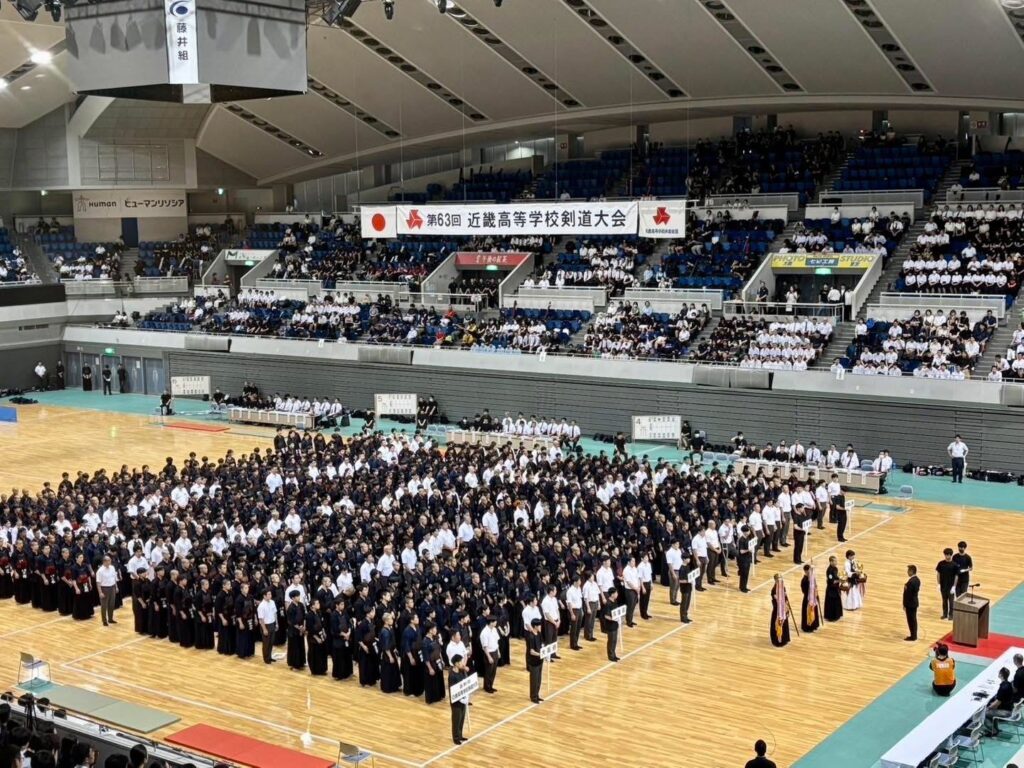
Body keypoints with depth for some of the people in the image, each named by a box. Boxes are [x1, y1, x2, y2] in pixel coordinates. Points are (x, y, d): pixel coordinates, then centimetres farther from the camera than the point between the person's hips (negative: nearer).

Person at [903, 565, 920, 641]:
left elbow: (907, 594, -21)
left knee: (911, 620, 1)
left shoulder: (910, 582, -25)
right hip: (915, 602, 9)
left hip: (910, 604, -9)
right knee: (914, 619, 16)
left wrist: (904, 605, -14)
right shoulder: (917, 580, 4)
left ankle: (913, 637, 8)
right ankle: (914, 635, 23)